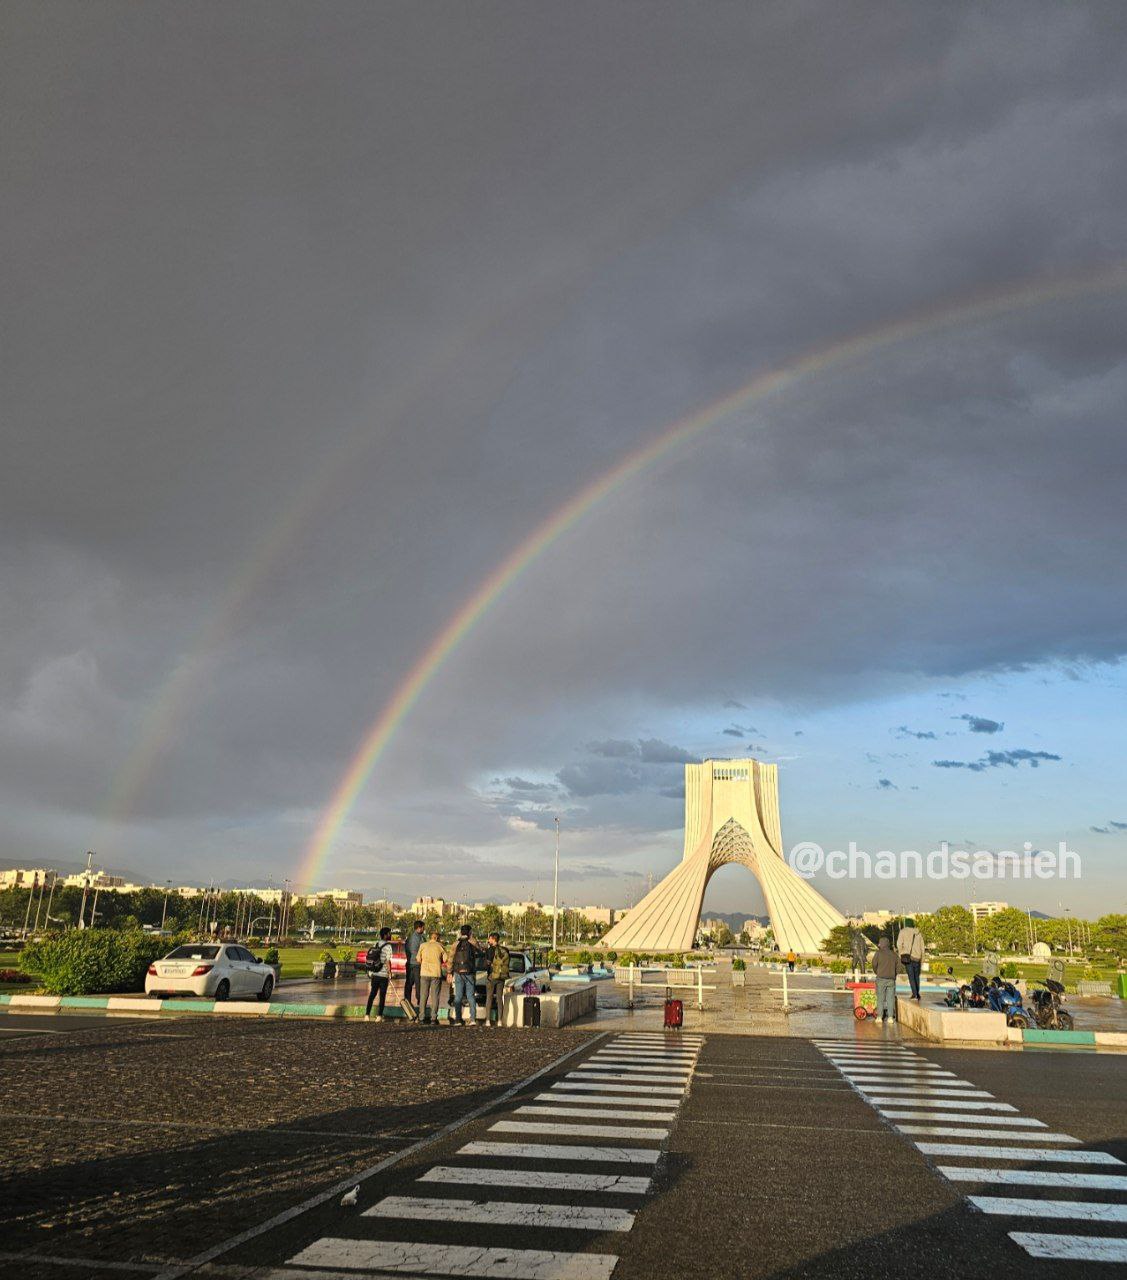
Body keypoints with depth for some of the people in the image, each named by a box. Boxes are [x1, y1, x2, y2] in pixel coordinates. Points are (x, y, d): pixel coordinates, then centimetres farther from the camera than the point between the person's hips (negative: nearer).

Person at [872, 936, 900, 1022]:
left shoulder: (878, 953, -4)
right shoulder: (893, 954, 7)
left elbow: (874, 965, -3)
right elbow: (898, 967, 9)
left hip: (881, 979, -3)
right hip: (891, 979, 3)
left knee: (880, 998, 3)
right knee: (890, 998, 7)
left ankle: (880, 1017, 1)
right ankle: (890, 1017, 4)